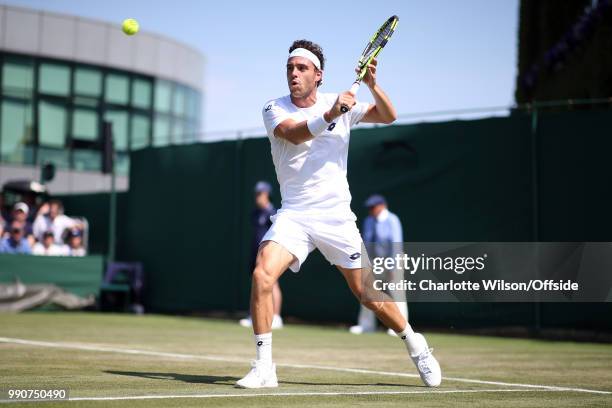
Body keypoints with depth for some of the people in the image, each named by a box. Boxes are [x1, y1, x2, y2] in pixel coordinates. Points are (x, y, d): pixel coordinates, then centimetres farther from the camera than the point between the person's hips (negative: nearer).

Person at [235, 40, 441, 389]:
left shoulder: (340, 103, 3)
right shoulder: (274, 109, -2)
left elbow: (388, 116, -1)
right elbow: (295, 133, -23)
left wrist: (372, 85, -18)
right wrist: (330, 115, -39)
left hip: (337, 216, 0)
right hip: (294, 215, 0)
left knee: (367, 292, 4)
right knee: (262, 274, -23)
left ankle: (415, 345, 29)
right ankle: (264, 367, -14)